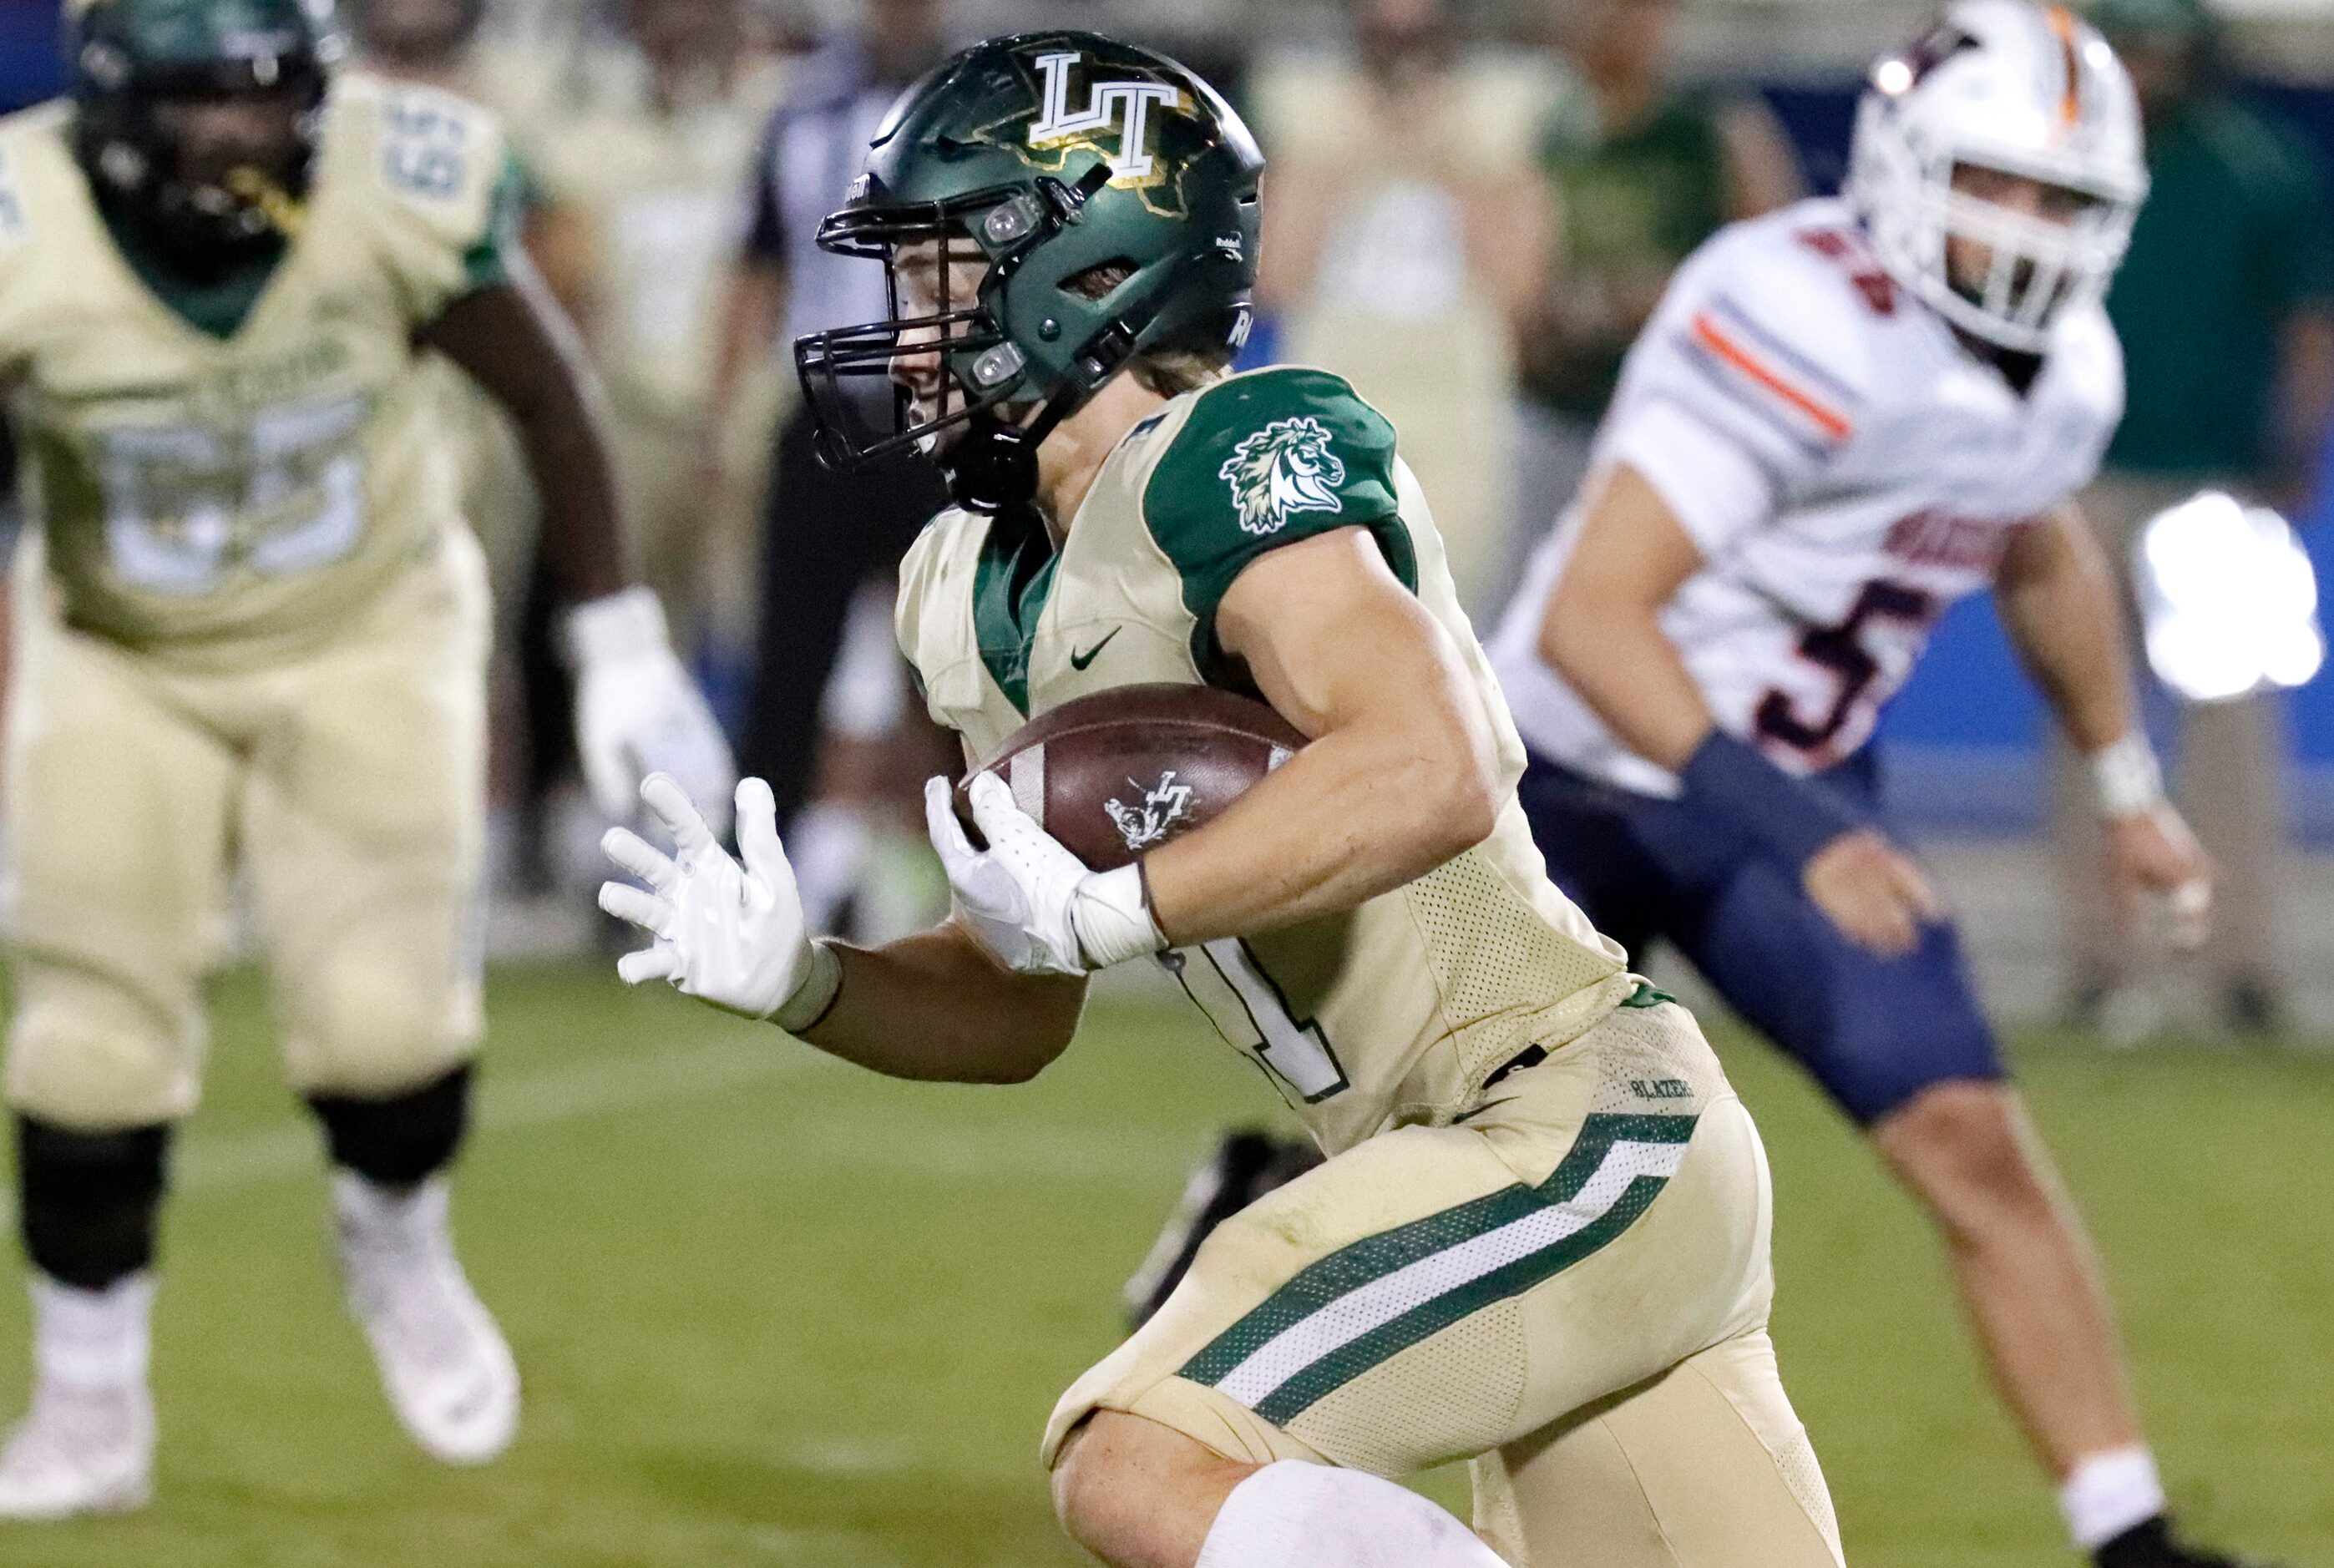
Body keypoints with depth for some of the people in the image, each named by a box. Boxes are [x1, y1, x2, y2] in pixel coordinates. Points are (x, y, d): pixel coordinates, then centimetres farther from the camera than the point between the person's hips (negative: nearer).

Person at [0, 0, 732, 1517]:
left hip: (368, 637, 0)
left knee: (385, 1018, -13)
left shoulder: (402, 189, -26)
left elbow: (547, 398, -8)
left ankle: (399, 1251, 22)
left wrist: (624, 650, -3)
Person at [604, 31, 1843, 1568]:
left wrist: (1101, 910, -25)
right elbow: (1017, 1014, 19)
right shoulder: (996, 602, 13)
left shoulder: (1228, 460, -15)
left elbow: (1430, 775, -31)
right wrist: (796, 979, 2)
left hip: (1567, 1117, -10)